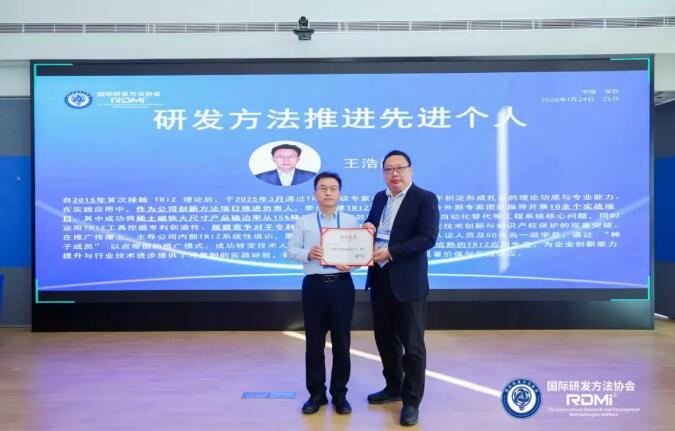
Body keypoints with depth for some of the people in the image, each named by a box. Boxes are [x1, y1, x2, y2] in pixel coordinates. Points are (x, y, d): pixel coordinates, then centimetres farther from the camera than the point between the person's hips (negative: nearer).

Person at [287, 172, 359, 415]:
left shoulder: (351, 221, 6)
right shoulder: (304, 222, 5)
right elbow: (290, 250, 3)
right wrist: (307, 254, -16)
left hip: (342, 285, 0)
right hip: (314, 285, 0)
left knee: (341, 341, 7)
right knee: (314, 342, 7)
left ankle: (340, 394, 22)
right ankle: (316, 393, 22)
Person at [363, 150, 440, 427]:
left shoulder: (425, 199, -8)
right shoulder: (379, 198, 12)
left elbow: (428, 237, -18)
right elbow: (371, 227, 21)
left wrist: (391, 252, -24)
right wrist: (366, 228, -3)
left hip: (407, 283, -7)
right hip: (379, 279, 7)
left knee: (412, 344, 2)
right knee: (385, 338, 17)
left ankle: (412, 401, 15)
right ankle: (393, 388, 35)